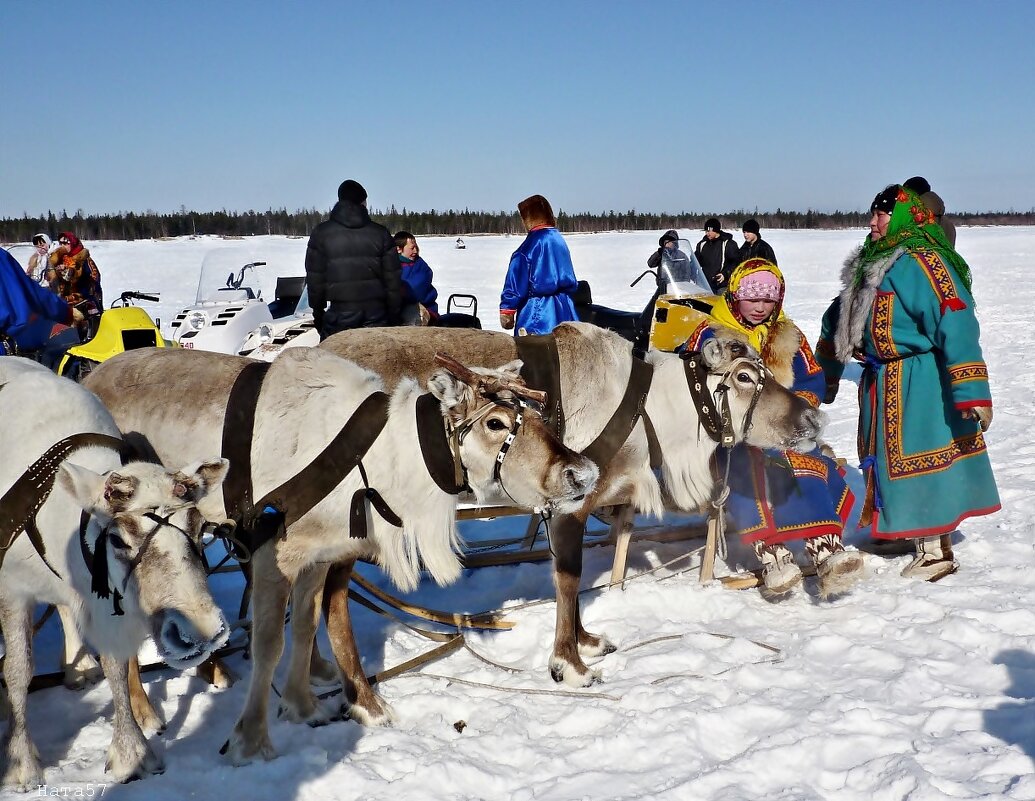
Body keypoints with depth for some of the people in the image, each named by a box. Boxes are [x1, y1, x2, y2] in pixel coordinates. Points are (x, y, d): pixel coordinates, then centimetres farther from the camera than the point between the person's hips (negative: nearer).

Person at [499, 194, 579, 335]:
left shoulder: (533, 243, -13)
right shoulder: (559, 240, 11)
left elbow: (516, 281, -12)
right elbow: (571, 280, 19)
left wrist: (506, 309, -6)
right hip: (564, 311, 8)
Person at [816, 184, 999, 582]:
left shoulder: (922, 262, -18)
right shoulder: (870, 264, 11)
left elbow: (956, 326, -25)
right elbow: (840, 318, 23)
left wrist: (971, 392, -29)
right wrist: (826, 371, 30)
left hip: (920, 384, -9)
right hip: (882, 382, 9)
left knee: (920, 461, -1)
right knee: (888, 460, 19)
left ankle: (936, 549, 12)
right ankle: (904, 532, 35)